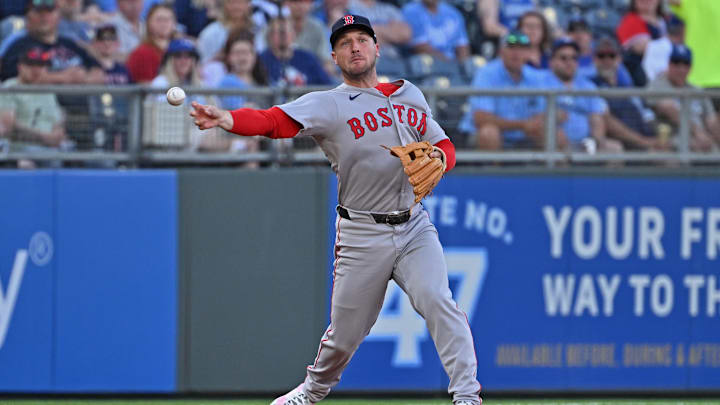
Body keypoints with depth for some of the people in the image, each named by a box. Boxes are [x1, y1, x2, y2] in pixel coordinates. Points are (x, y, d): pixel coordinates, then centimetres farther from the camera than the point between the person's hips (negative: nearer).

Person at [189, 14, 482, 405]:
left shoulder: (410, 95, 11)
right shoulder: (326, 105, -4)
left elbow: (445, 145, 18)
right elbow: (274, 120, -19)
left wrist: (437, 158, -7)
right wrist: (226, 119, -39)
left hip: (414, 226, 2)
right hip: (362, 236, -2)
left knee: (437, 301, -17)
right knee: (345, 332, 4)